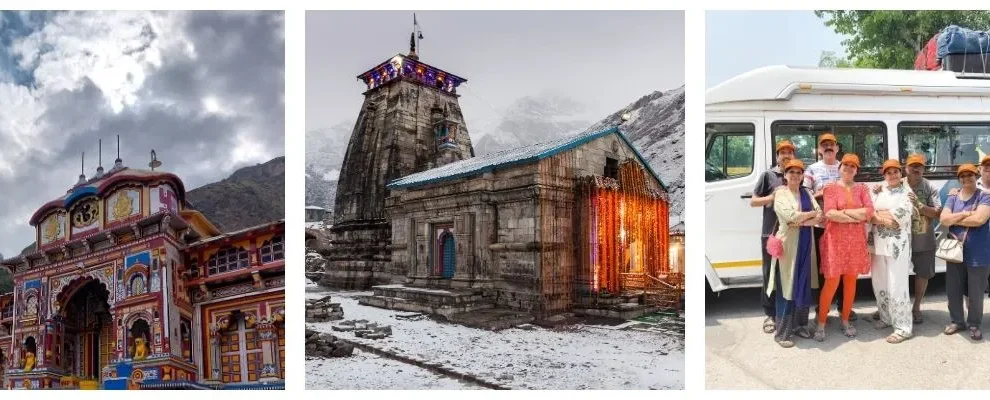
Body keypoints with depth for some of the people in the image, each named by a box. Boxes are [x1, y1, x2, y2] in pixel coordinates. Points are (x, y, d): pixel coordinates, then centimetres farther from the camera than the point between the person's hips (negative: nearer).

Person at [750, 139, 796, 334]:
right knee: (770, 274, 2)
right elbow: (753, 202, 3)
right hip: (771, 233, -2)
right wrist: (772, 197, -12)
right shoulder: (768, 175, 3)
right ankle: (770, 314, 10)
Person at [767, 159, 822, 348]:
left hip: (806, 243, 5)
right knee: (787, 288, -5)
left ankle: (799, 325, 22)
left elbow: (820, 218, 2)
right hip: (788, 243, -5)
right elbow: (790, 215, -17)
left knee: (804, 286, 9)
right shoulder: (780, 193, -3)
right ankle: (782, 333, -1)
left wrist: (800, 222, -14)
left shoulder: (807, 193, 13)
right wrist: (812, 214, -5)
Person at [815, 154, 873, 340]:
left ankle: (845, 320, 21)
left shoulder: (862, 188, 10)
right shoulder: (831, 188, 0)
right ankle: (821, 323, 2)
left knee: (851, 281, 9)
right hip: (835, 240, -3)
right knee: (831, 282, -6)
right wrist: (858, 216, -11)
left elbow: (869, 212, -4)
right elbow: (830, 213, -13)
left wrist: (844, 211, -11)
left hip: (856, 241, 4)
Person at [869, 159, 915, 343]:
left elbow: (898, 219, -11)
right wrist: (887, 217, -11)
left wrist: (878, 214, -2)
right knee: (879, 284, 13)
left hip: (897, 244, -6)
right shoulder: (878, 191, 14)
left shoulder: (907, 193, -2)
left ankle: (903, 327, -1)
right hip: (878, 243, 6)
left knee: (897, 286, -7)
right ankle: (886, 318, 29)